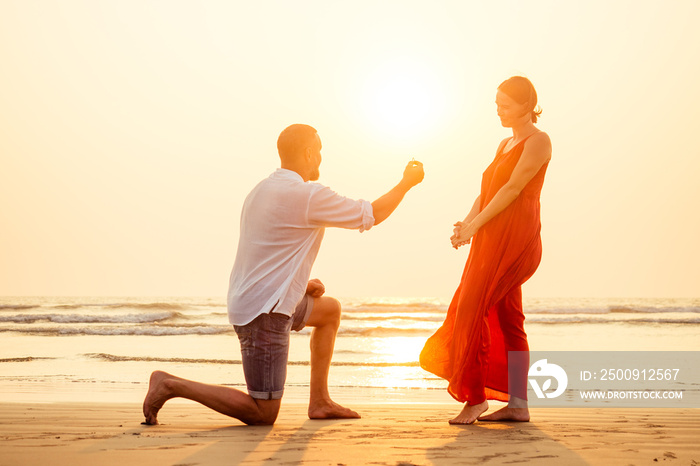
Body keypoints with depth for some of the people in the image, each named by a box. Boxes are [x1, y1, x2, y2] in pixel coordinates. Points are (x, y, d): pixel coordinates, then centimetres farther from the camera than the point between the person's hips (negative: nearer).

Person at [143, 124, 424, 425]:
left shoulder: (261, 190, 12)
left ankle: (319, 401, 25)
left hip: (245, 301, 10)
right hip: (265, 313, -10)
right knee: (263, 414, -3)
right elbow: (372, 216, -6)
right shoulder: (308, 195, -16)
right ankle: (172, 385, -4)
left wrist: (301, 284, 14)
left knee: (330, 310, 25)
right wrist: (407, 182, 7)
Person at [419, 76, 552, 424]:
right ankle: (517, 404, 6)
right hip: (493, 239, 9)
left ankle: (475, 397, -7)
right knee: (506, 318, 5)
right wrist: (466, 223, -2)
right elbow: (486, 193, 16)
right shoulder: (505, 145, 23)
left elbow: (513, 188, -13)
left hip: (513, 236, -9)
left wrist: (474, 226, -15)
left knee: (471, 310, -12)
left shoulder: (538, 141, -4)